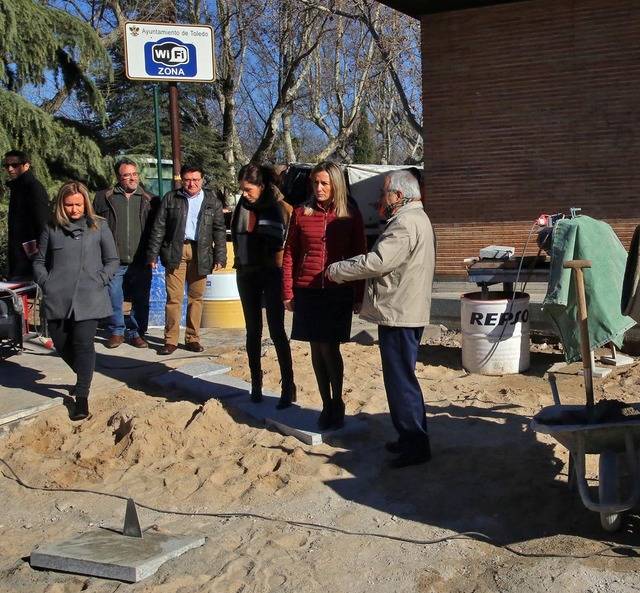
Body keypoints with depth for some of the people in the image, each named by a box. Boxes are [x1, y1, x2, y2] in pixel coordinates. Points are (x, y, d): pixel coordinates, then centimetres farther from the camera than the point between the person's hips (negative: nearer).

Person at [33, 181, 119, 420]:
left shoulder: (99, 226, 4)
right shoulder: (52, 228, 8)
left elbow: (112, 260, 8)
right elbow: (39, 262, 15)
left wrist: (99, 281, -6)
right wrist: (46, 284, 0)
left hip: (89, 298, -3)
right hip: (58, 298, 3)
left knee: (83, 344, -8)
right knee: (61, 343, 9)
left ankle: (82, 397, 1)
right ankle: (83, 377, 36)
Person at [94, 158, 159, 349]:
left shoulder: (150, 200, 6)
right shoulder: (104, 198, 5)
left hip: (141, 262, 1)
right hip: (114, 262, -1)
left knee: (141, 301, 6)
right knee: (114, 299, 4)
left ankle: (136, 332, 19)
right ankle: (116, 332, 19)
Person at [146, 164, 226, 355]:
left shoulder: (212, 201, 9)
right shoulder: (171, 199, 7)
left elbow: (219, 230, 7)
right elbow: (158, 228, 5)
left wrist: (220, 257, -1)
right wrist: (153, 254, -2)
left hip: (200, 253, 1)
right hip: (175, 251, -1)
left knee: (196, 297, 6)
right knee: (173, 297, -3)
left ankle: (193, 338, 15)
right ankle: (171, 340, 3)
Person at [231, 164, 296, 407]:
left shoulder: (279, 206, -9)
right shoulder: (242, 205, 4)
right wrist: (239, 260, 8)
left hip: (272, 274, -5)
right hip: (246, 274, 5)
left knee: (276, 330, -5)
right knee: (253, 331, 11)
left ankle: (288, 386, 2)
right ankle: (256, 383, 20)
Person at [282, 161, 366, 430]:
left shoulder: (351, 215, 1)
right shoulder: (301, 213, 4)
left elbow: (359, 256, 4)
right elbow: (289, 254, 5)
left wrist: (358, 296, 1)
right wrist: (288, 293, 1)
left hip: (338, 293, -2)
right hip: (307, 291, 2)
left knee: (329, 348, -6)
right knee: (317, 349, 7)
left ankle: (337, 403, 14)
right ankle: (326, 405, 20)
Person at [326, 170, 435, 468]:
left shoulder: (405, 223, -17)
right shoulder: (416, 218, 19)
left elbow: (377, 262, -22)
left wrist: (336, 270, -12)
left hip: (399, 313, -11)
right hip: (405, 312, 11)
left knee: (401, 380, -4)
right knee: (402, 378, 17)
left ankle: (415, 446, 3)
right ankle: (411, 438, 27)